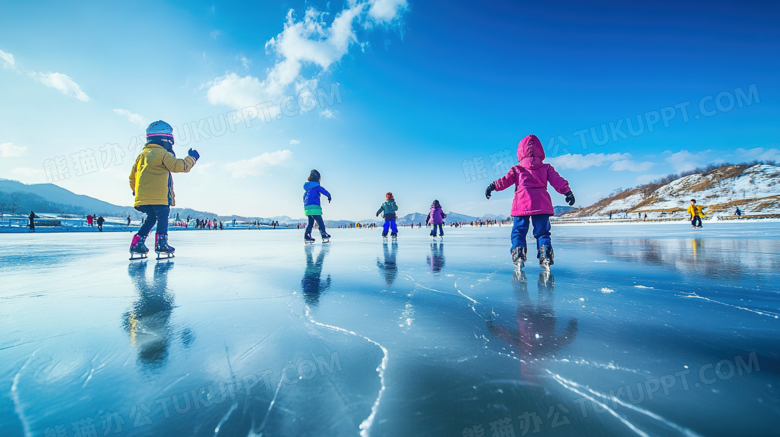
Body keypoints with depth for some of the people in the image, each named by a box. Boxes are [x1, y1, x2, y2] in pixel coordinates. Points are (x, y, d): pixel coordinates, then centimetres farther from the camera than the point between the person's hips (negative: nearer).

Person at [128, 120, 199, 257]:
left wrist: (135, 189, 38)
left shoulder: (142, 154, 20)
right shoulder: (162, 153, -7)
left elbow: (132, 176, 25)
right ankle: (161, 243, -12)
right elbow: (180, 166, -11)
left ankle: (136, 243, 15)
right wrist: (192, 158, 5)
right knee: (163, 217, -3)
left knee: (151, 218, 16)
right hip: (157, 197, -8)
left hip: (143, 197, 8)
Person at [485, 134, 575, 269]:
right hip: (541, 204, 2)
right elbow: (557, 181, 8)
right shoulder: (546, 168, 15)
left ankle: (518, 254, -11)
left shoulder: (517, 169, 10)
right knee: (542, 232, 9)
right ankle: (545, 252, -8)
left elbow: (505, 180, 1)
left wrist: (493, 186, 2)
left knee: (518, 231, 4)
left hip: (522, 204, -1)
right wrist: (567, 191, 10)